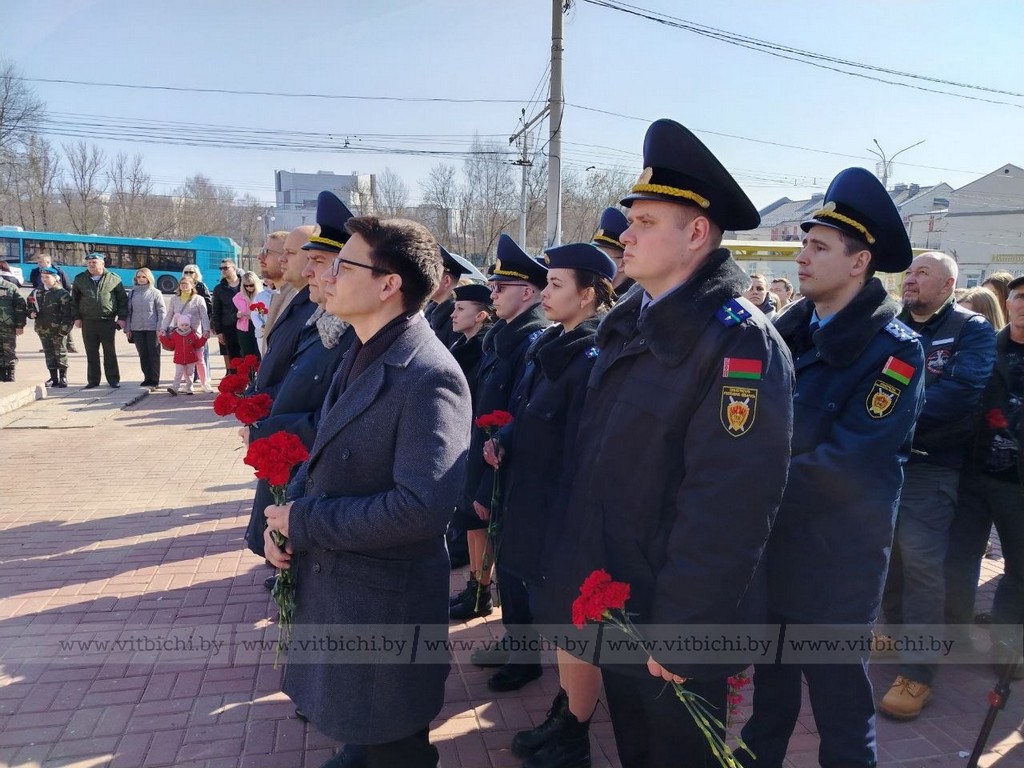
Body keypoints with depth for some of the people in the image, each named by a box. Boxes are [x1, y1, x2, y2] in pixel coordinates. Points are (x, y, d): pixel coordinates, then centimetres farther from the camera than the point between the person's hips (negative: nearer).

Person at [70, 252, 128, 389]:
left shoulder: (114, 279, 1)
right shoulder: (80, 279, 7)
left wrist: (121, 317, -2)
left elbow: (123, 299, 4)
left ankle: (113, 379, 12)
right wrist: (77, 317, 5)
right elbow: (74, 300, 12)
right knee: (91, 353, 7)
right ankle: (93, 380, 14)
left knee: (110, 352, 5)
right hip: (88, 322, 2)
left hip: (108, 321, -2)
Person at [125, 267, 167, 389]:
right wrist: (128, 328, 8)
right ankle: (147, 378, 15)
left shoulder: (155, 293, -1)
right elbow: (129, 311, 13)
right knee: (143, 355, 7)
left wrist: (160, 328, -11)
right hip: (137, 329, 4)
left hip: (152, 329, -4)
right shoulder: (132, 293, 10)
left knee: (154, 355, 1)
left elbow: (162, 311, -4)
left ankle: (154, 379, 6)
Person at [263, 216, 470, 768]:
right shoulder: (362, 353, 4)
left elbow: (421, 508, -34)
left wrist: (303, 521, -23)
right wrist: (286, 510, -6)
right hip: (333, 577, 9)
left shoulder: (429, 377, -27)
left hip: (384, 598, -8)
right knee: (354, 717, 31)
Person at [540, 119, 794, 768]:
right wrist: (581, 572, 12)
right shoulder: (629, 324, 5)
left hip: (674, 623, -7)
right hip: (613, 605, 8)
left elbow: (730, 507, -25)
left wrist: (679, 632, -21)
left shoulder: (739, 341, -22)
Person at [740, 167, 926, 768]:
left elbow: (847, 465, -22)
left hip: (834, 562, -5)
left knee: (838, 700, 12)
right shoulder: (788, 330, 4)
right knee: (769, 682, 23)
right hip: (767, 546, 6)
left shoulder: (895, 349, -14)